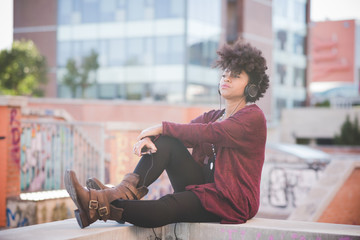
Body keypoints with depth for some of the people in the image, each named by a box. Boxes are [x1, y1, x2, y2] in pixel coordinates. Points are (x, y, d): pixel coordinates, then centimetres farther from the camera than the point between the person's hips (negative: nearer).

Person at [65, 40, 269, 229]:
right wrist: (148, 138, -20)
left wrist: (162, 128, -14)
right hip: (205, 187, 7)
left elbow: (208, 133, -21)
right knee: (164, 141, -14)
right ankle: (128, 189, -35)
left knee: (168, 207, -33)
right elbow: (184, 133, 2)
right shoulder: (212, 116, 18)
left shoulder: (254, 117, -7)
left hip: (232, 201, -7)